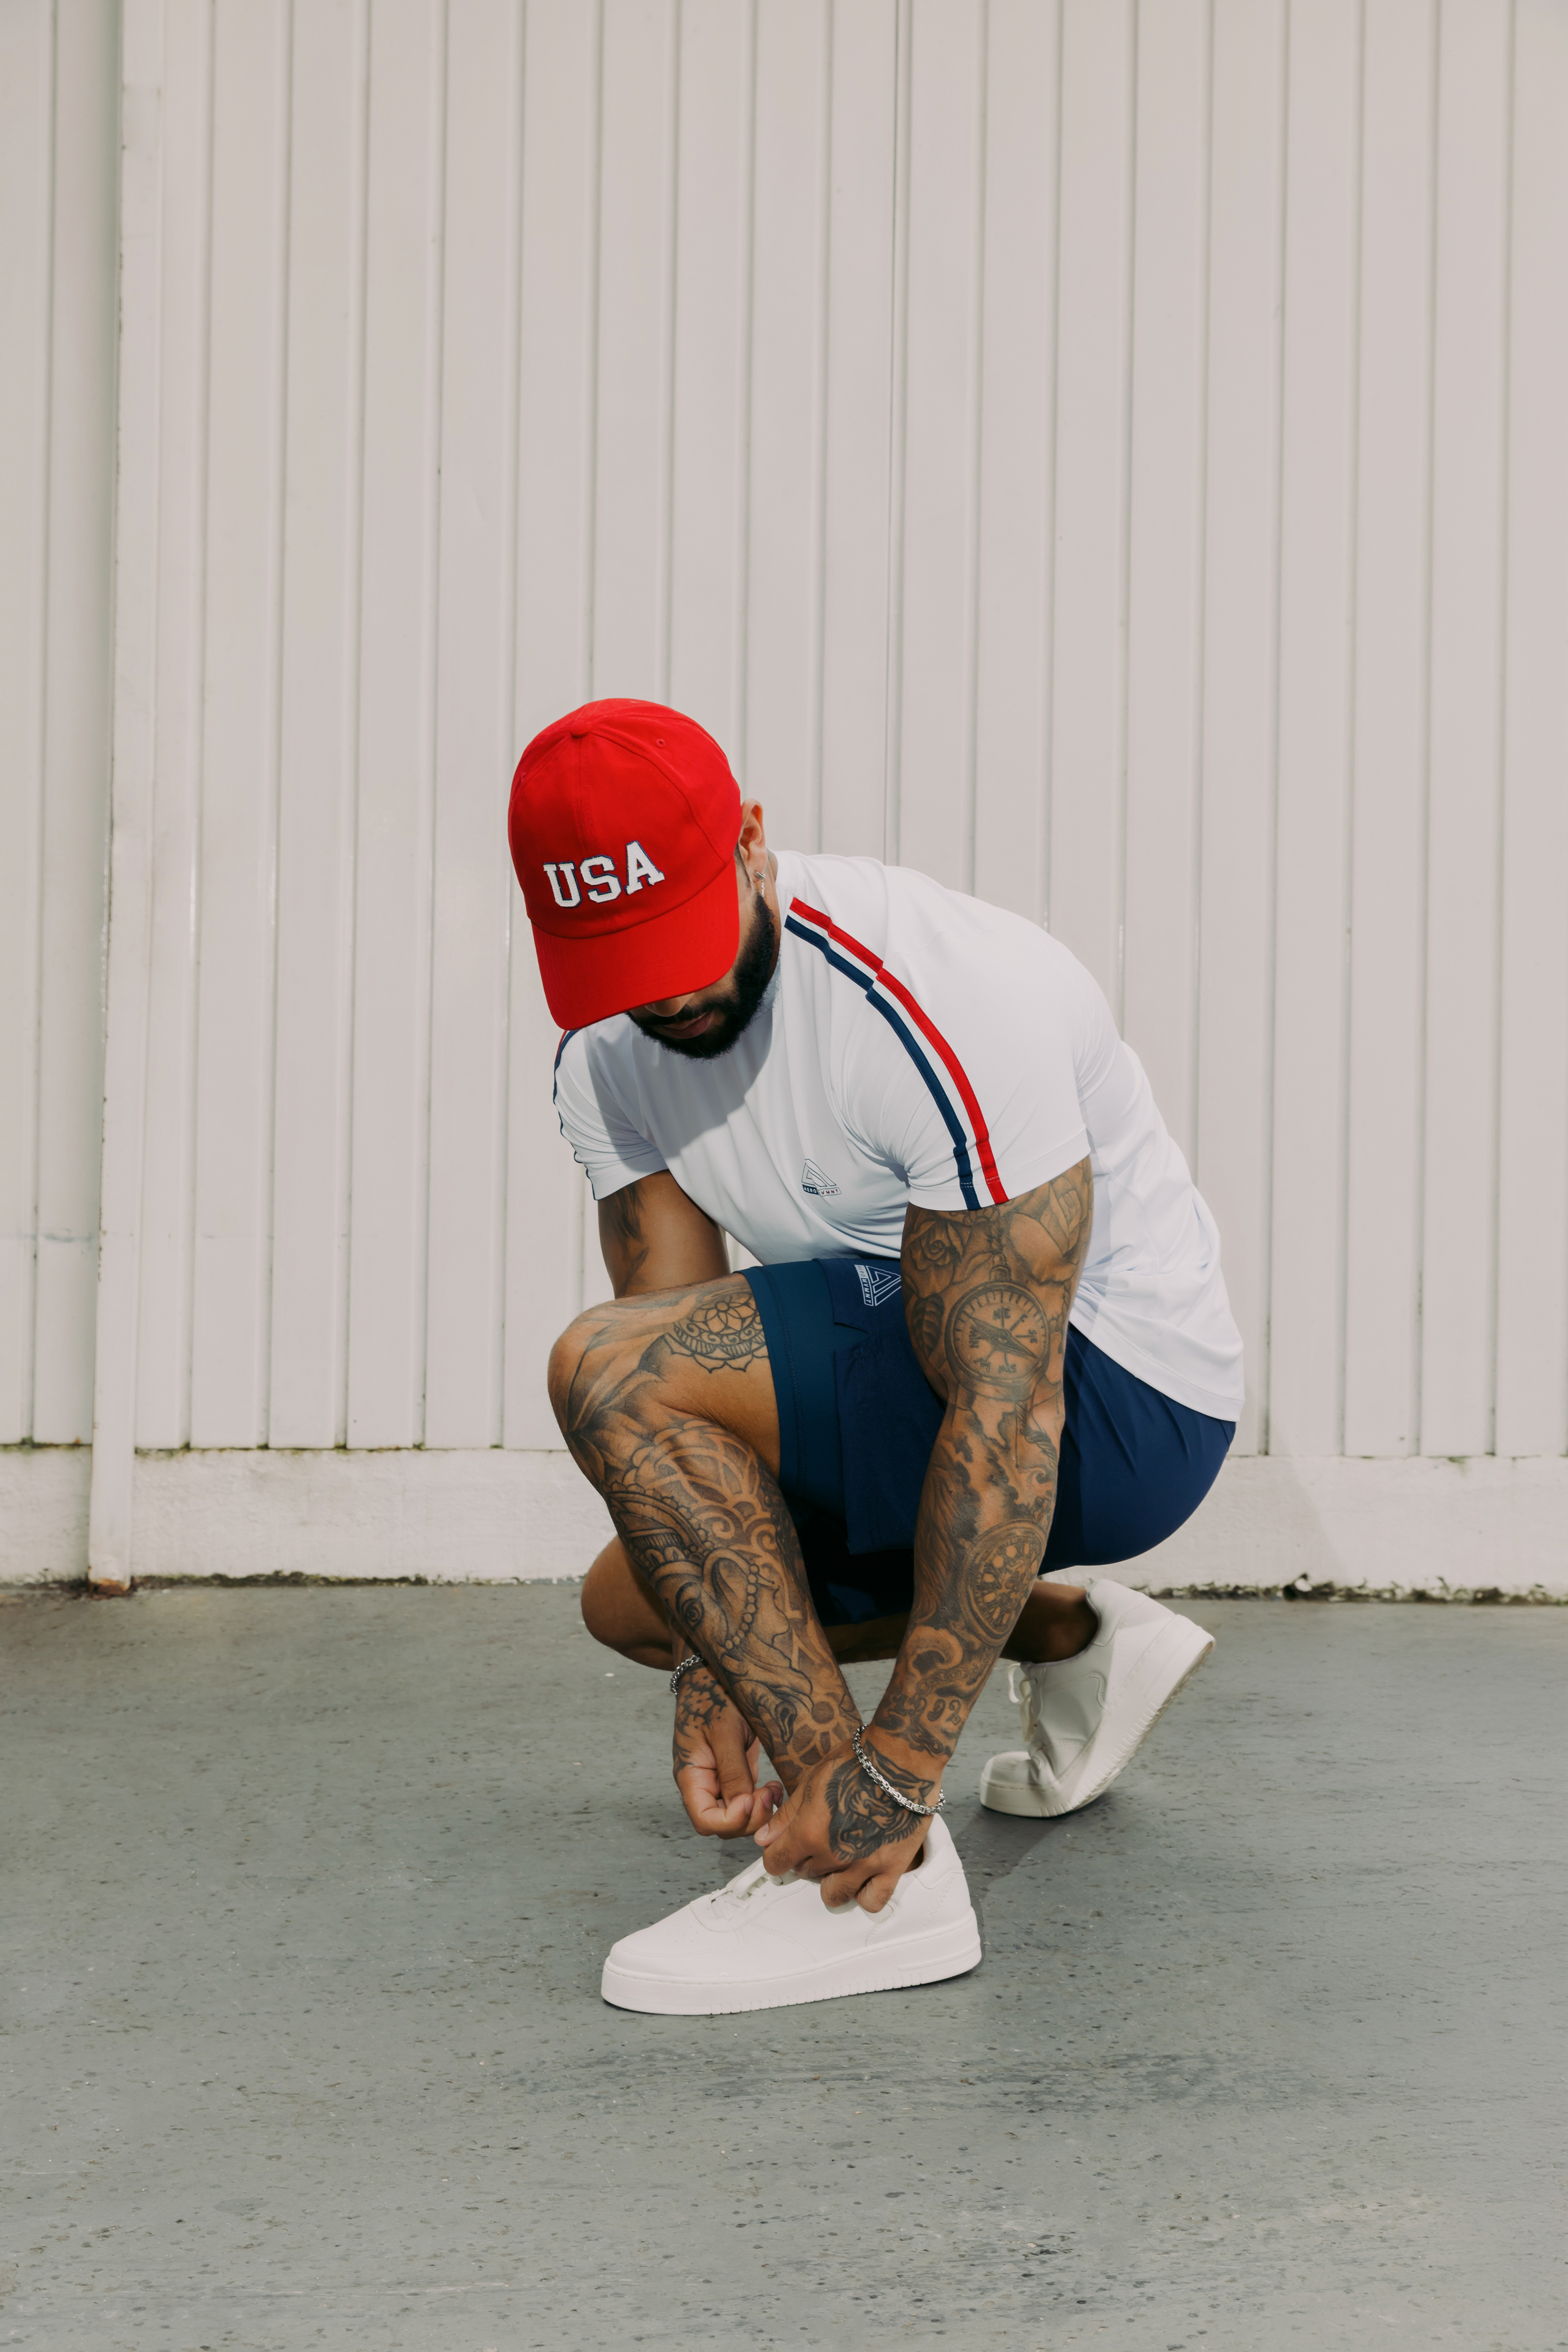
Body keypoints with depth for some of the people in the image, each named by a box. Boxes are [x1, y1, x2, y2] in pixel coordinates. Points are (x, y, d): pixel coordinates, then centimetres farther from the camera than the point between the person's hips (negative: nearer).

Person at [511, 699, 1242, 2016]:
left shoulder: (942, 1008, -29)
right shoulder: (606, 1057, -4)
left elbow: (1010, 1413, -31)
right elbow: (684, 1367, -2)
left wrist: (896, 1772, -31)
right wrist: (709, 1678, -13)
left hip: (1120, 1400, -9)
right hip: (926, 1359, 9)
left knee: (611, 1373, -24)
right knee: (635, 1601, 15)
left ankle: (880, 1875, -20)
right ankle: (1079, 1639, 22)